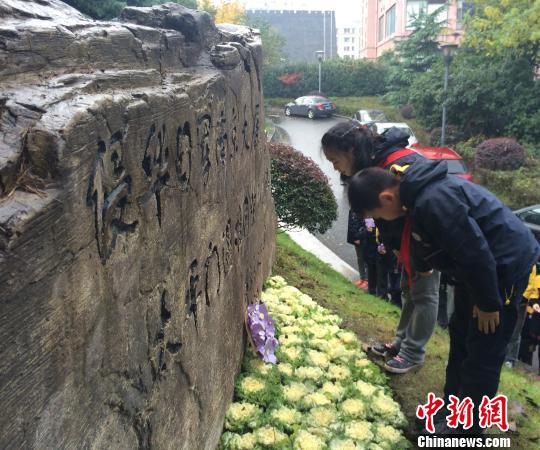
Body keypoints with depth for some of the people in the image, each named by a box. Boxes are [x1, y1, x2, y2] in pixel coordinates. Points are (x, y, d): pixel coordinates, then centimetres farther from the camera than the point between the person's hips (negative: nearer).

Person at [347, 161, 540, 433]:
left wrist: (487, 303, -17)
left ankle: (465, 427, 17)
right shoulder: (418, 192, -1)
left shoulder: (433, 201, -33)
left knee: (483, 351, 1)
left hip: (506, 265, -10)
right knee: (460, 337, 19)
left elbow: (476, 253, -28)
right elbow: (429, 245, 13)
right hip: (479, 267, 10)